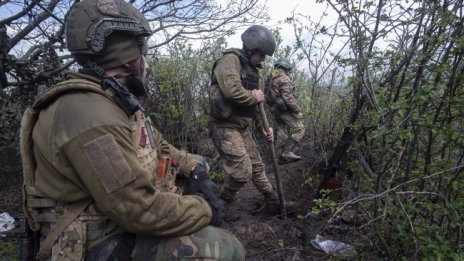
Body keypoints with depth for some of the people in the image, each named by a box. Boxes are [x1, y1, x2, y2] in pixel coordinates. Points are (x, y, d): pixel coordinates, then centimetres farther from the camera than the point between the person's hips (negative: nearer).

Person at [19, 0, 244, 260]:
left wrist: (195, 167, -2)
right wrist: (204, 209, -16)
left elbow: (158, 146, 14)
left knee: (197, 164, 13)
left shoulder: (120, 102, 5)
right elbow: (141, 211, -31)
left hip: (123, 219, 10)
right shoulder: (88, 112, -27)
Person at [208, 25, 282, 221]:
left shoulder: (251, 69, 17)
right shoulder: (230, 60, -12)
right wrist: (254, 96, -13)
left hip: (243, 127, 9)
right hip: (225, 126, -9)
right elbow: (232, 90, -30)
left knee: (257, 166, 16)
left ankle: (274, 204, 30)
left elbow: (254, 105, 21)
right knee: (242, 171, -9)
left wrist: (264, 127, 13)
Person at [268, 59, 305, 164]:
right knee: (299, 129, -6)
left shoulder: (272, 79, 17)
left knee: (281, 133, 11)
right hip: (285, 109, -9)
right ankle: (288, 151, -14)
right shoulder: (284, 78, -11)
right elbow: (288, 97, -20)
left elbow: (270, 96, 18)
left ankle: (281, 157, 13)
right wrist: (298, 110, -16)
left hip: (275, 109, 9)